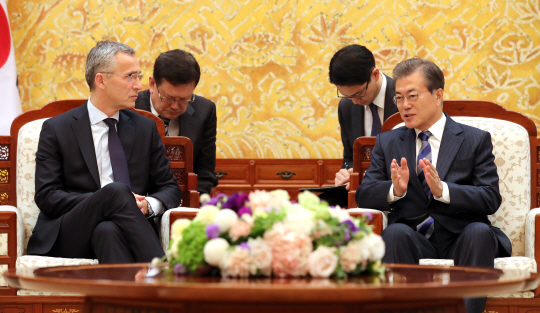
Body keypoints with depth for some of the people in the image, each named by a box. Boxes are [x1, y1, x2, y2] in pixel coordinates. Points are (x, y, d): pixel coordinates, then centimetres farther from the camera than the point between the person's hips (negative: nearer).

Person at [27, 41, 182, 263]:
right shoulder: (56, 129, 8)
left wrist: (149, 204, -7)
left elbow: (170, 188, 20)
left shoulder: (145, 128, 19)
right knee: (116, 190, -33)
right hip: (68, 240, -2)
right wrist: (107, 200, -15)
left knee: (108, 231, -36)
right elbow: (47, 196, -1)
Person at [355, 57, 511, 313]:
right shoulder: (387, 143, 18)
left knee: (479, 231, -33)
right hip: (414, 240, 1)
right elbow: (364, 194, 7)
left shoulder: (476, 140, 10)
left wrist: (443, 190, -19)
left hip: (459, 239, -1)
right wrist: (395, 190, -16)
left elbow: (491, 199, -2)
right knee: (395, 232, -32)